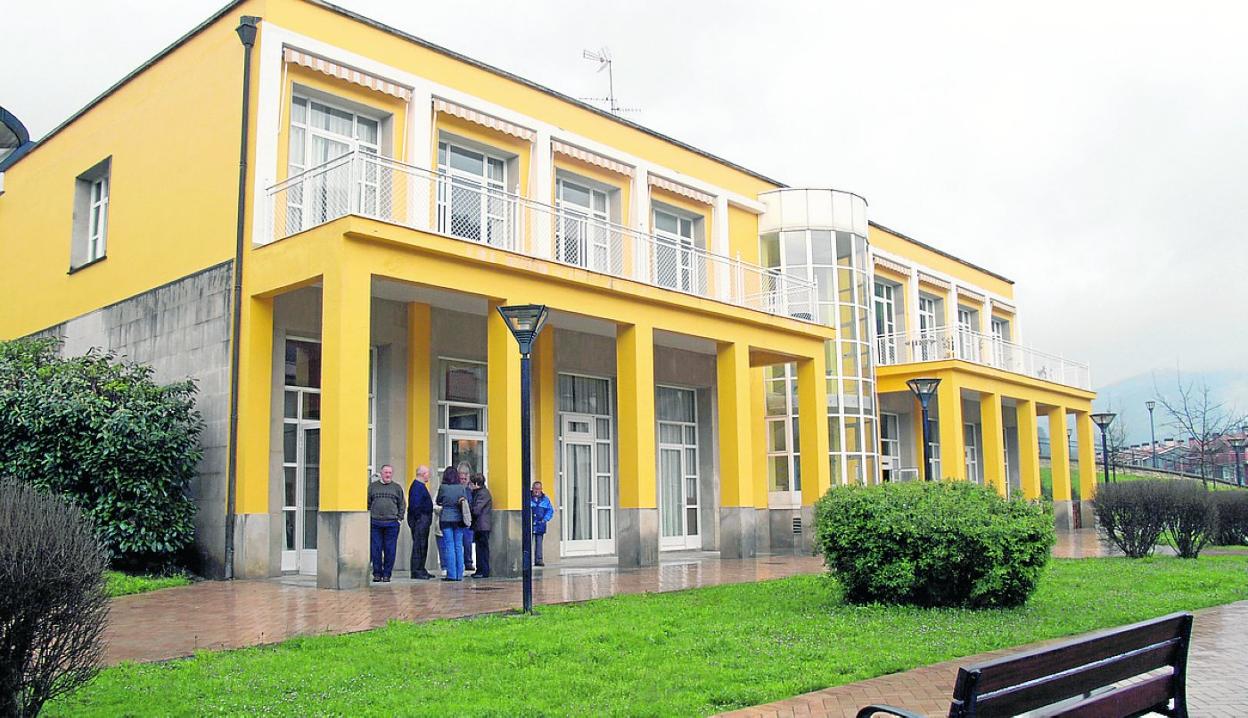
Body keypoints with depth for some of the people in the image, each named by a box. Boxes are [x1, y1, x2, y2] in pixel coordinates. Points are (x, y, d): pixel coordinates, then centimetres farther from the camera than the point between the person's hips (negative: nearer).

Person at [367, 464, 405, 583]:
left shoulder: (397, 488, 11)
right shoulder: (373, 486, 11)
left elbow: (402, 504, 12)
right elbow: (368, 503, 12)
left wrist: (399, 517, 3)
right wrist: (369, 516, 3)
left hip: (392, 524, 0)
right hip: (375, 523, 0)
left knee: (390, 550, 0)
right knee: (375, 549, 1)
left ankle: (387, 574, 8)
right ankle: (377, 573, 10)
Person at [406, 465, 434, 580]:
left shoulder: (421, 485, 18)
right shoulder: (417, 486, -16)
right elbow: (415, 505, -22)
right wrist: (419, 518, -19)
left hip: (424, 520, 11)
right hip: (420, 520, -11)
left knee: (423, 545, 14)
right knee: (418, 545, -8)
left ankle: (421, 570, 20)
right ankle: (416, 572, -6)